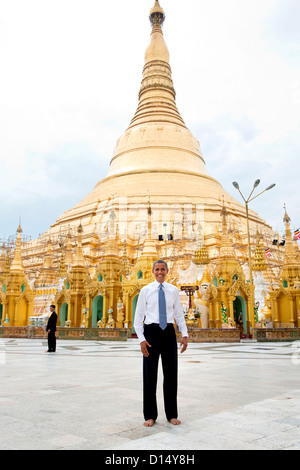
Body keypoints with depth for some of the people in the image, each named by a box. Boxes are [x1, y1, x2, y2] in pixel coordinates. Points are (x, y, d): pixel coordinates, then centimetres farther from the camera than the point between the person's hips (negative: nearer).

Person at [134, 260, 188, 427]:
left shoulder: (174, 290, 6)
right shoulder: (146, 290, 0)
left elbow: (179, 314, 9)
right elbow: (139, 316, 0)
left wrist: (185, 335, -3)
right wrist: (141, 339, -10)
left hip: (169, 332, 2)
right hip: (151, 331, -2)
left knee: (171, 373, 8)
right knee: (149, 374, 5)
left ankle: (172, 414, 22)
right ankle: (150, 416, 19)